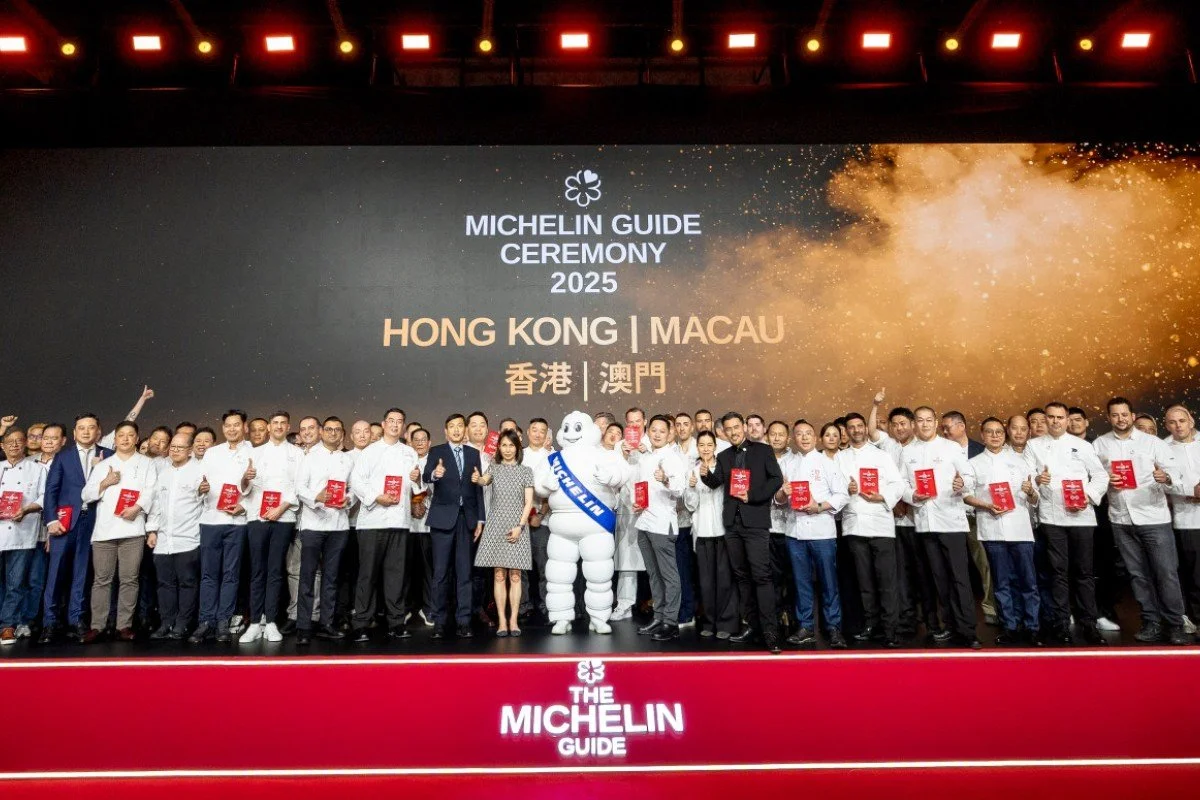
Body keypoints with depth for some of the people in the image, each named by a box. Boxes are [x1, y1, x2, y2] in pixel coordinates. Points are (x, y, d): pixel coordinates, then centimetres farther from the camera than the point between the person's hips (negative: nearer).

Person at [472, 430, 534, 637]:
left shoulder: (526, 471, 7)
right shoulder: (494, 468, 11)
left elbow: (529, 502, 2)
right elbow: (485, 480, -9)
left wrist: (520, 526, -9)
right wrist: (478, 479, -33)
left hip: (518, 525, -1)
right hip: (496, 525, 1)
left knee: (515, 575, 0)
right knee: (499, 575, -1)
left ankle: (513, 621, 4)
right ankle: (501, 621, 2)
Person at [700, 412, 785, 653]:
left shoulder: (763, 451, 2)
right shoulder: (723, 456, 13)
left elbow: (777, 479, -5)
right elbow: (716, 482, 0)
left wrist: (752, 496, -14)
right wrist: (706, 474, -22)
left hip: (755, 521, -5)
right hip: (732, 523, 5)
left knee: (761, 575, -9)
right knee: (742, 576, 10)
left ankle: (770, 632, -7)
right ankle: (750, 625, 18)